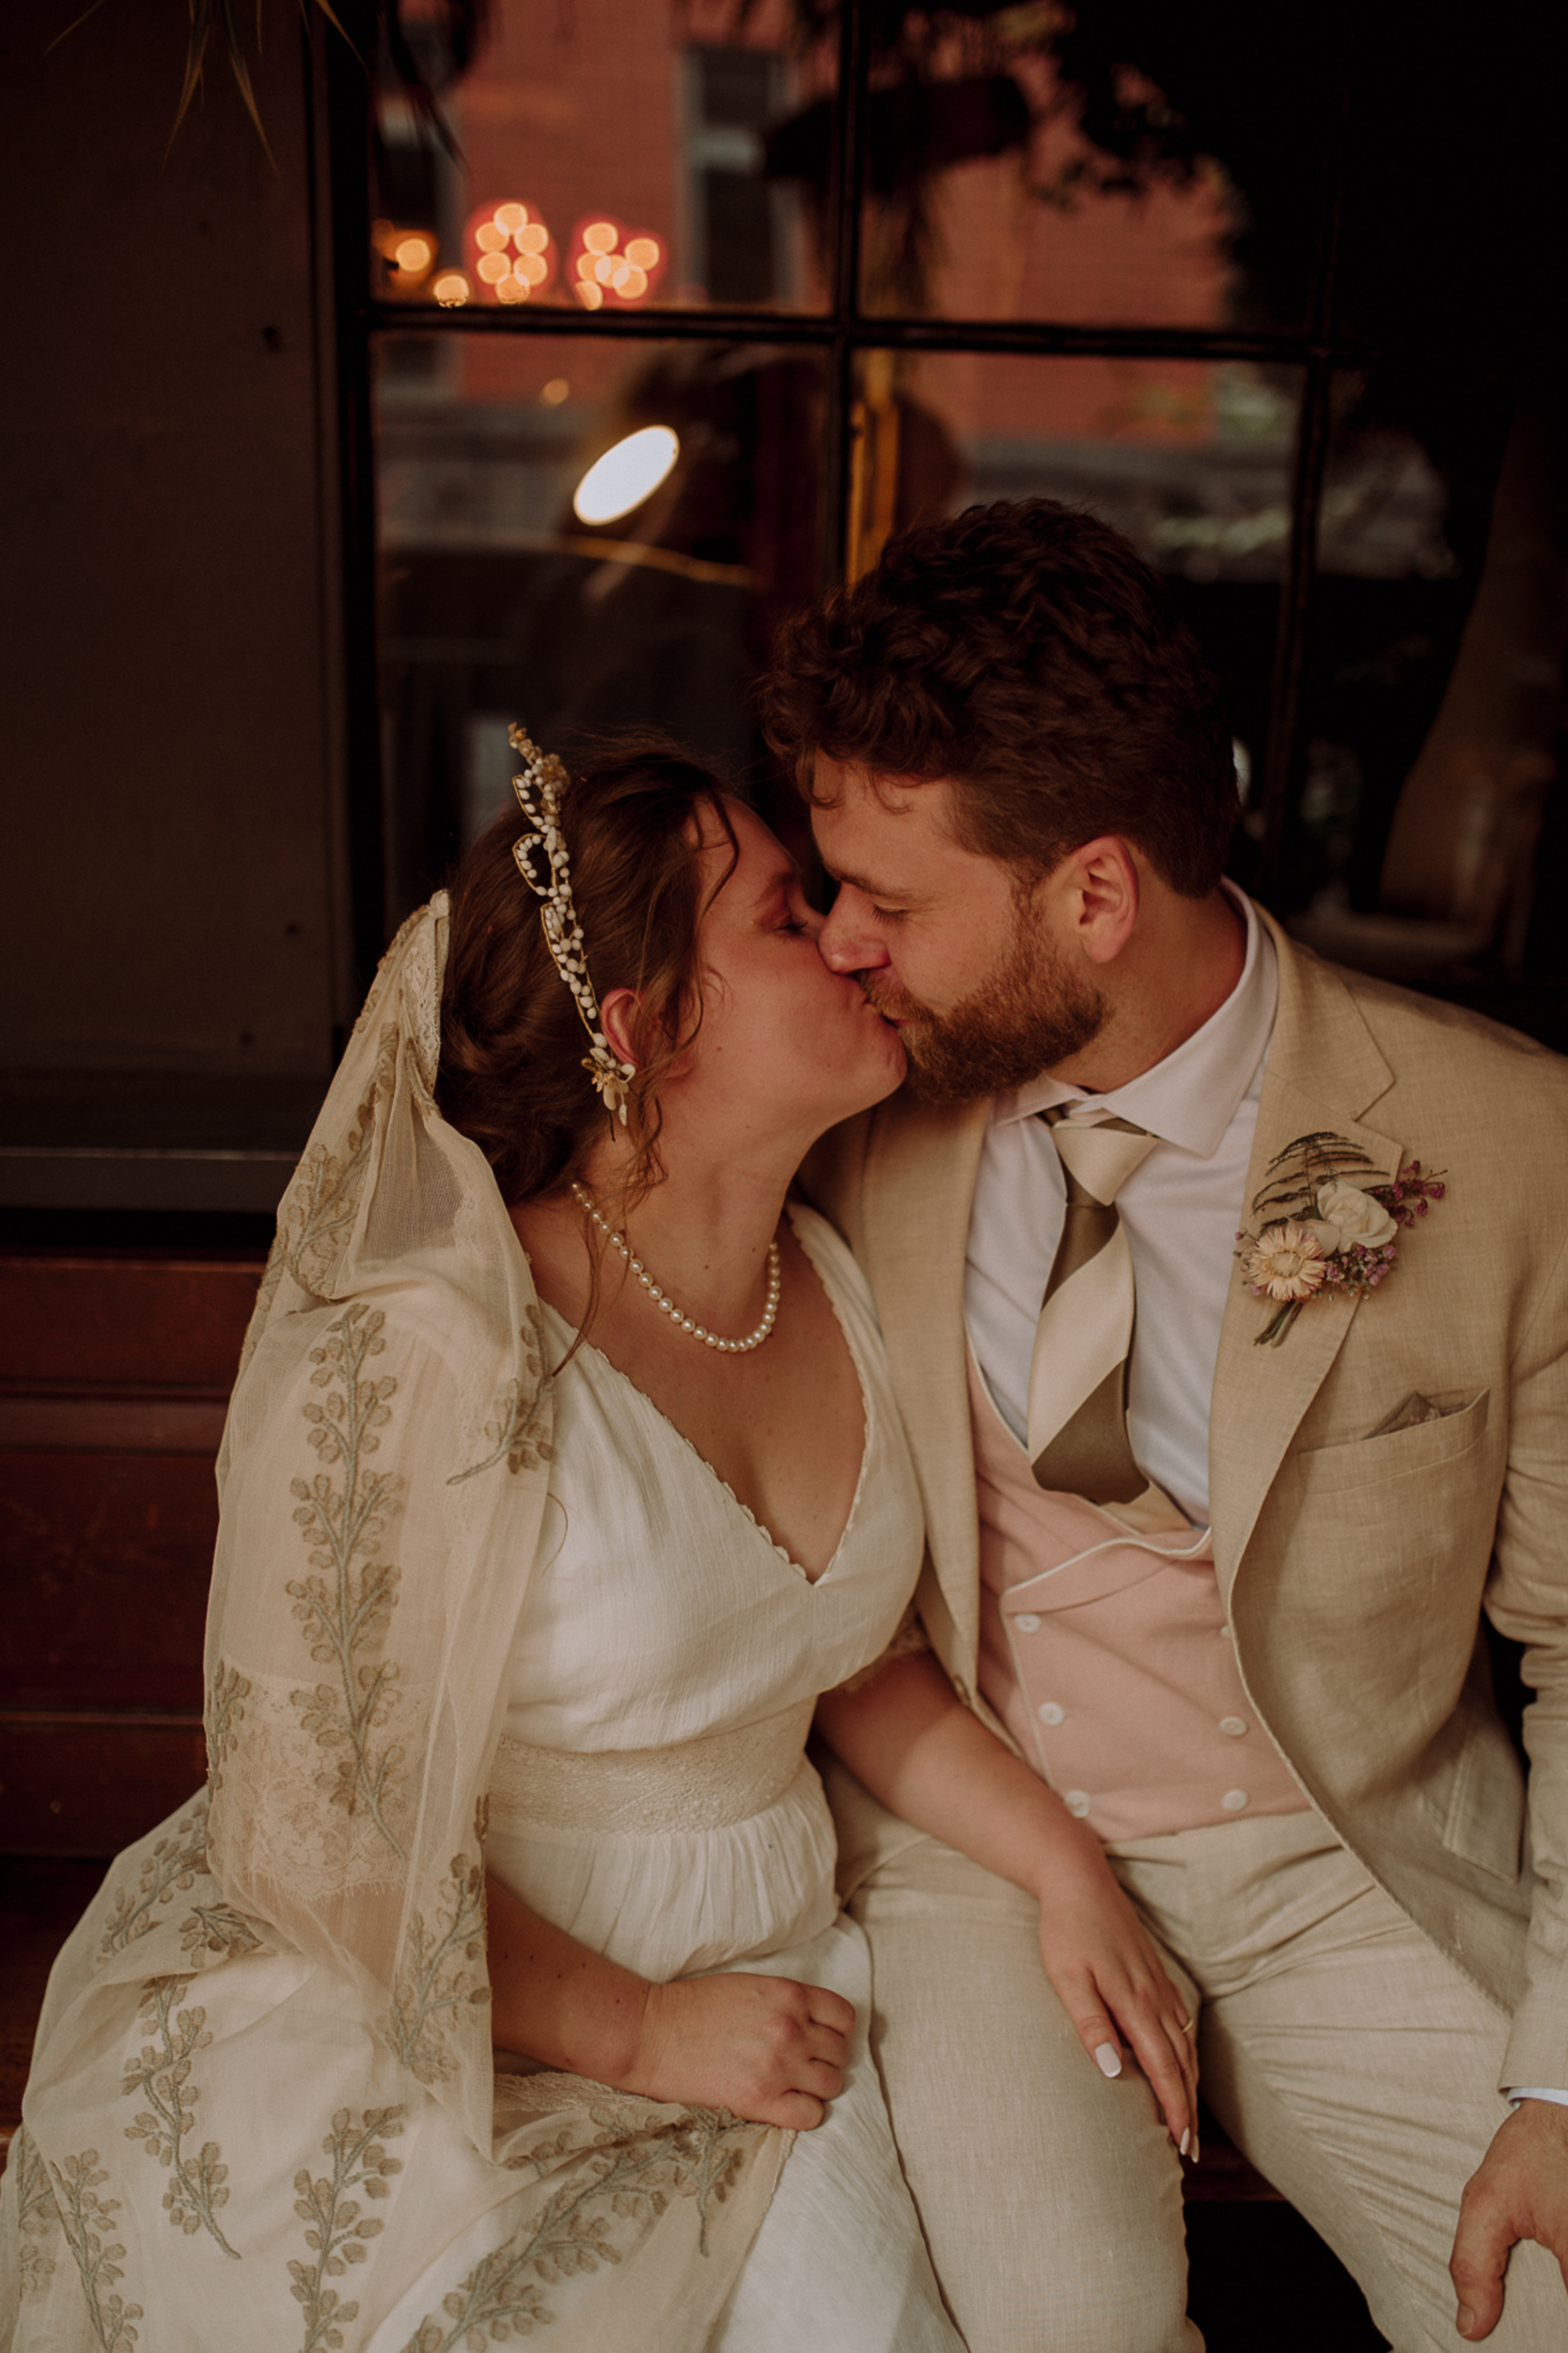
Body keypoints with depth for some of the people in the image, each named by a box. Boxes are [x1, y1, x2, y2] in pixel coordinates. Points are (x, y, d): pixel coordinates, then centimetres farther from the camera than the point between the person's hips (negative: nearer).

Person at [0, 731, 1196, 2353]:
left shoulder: (835, 1287, -1)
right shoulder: (421, 1351, -24)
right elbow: (312, 1838, -17)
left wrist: (1067, 1866, 2)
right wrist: (638, 2032, -11)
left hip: (756, 1989, 6)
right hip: (412, 2033, -5)